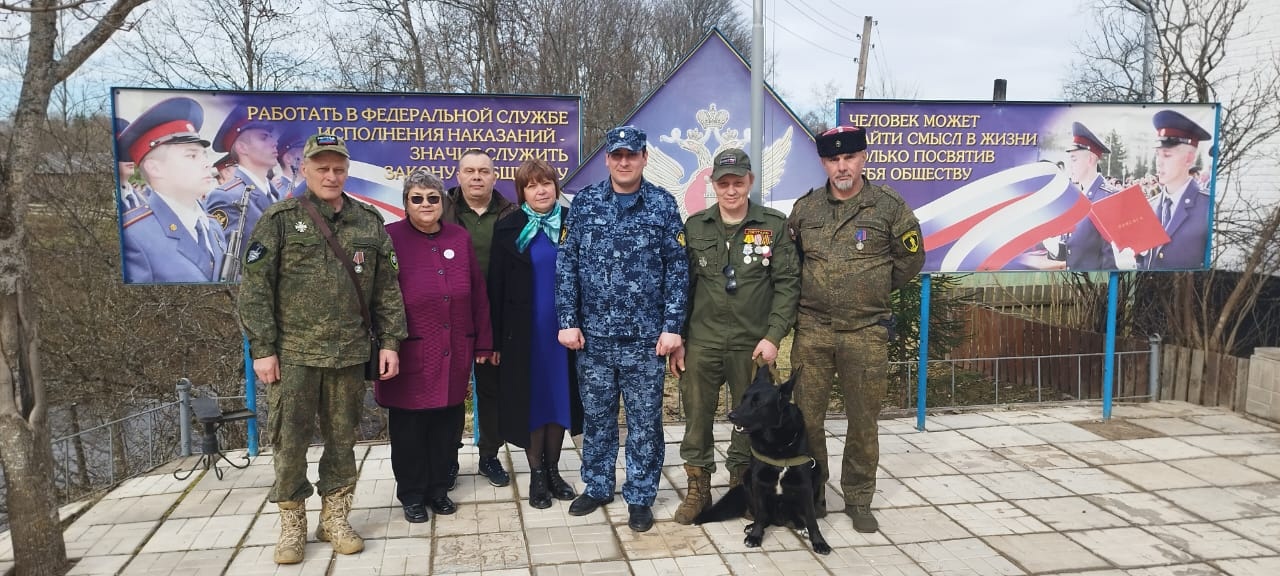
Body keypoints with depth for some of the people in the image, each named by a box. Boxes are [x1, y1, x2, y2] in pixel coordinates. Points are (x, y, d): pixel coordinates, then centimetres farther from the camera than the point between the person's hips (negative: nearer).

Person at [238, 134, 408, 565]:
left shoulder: (369, 222, 7)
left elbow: (386, 288, 9)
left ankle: (335, 518, 25)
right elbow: (255, 287, -4)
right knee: (289, 440, 3)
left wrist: (389, 341, 3)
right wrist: (262, 348, -9)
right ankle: (292, 524, 19)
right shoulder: (280, 219, -1)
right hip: (292, 353, -2)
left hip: (349, 353, 3)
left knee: (342, 439, 10)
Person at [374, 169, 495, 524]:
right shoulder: (390, 238, -6)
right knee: (409, 426, 7)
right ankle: (411, 496, 23)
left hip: (454, 353, 4)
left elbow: (478, 294, 9)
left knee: (446, 423, 12)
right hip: (410, 354, -4)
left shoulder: (459, 238, 7)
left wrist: (483, 343, 8)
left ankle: (438, 489, 29)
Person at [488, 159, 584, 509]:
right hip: (524, 330, -2)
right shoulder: (508, 228, -2)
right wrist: (496, 338, -5)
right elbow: (496, 286, -2)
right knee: (531, 399, 6)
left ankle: (553, 469, 25)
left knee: (559, 396, 10)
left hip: (563, 328, 2)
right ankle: (536, 474, 19)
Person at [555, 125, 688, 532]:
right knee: (596, 416, 14)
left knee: (645, 420, 8)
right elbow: (566, 265, 2)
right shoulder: (584, 203, 2)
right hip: (593, 335, 2)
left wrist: (672, 326, -7)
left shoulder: (663, 205, -1)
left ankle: (640, 497, 22)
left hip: (646, 338, -1)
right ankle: (597, 487, 31)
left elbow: (677, 269, -2)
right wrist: (568, 321, -4)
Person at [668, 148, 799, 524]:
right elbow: (682, 285, 8)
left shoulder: (775, 226, 0)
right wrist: (677, 339, 4)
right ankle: (698, 489, 22)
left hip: (753, 344, -1)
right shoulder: (694, 226, 6)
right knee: (697, 418, 6)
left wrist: (773, 335, -10)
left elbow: (787, 284, -2)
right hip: (701, 342, 2)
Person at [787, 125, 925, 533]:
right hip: (812, 329, 2)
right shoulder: (805, 208, 5)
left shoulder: (889, 206, -3)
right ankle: (811, 494, 23)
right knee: (806, 416, 6)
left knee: (863, 419, 7)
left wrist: (874, 290, 7)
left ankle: (859, 500, 23)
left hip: (866, 331, -2)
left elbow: (911, 258, 7)